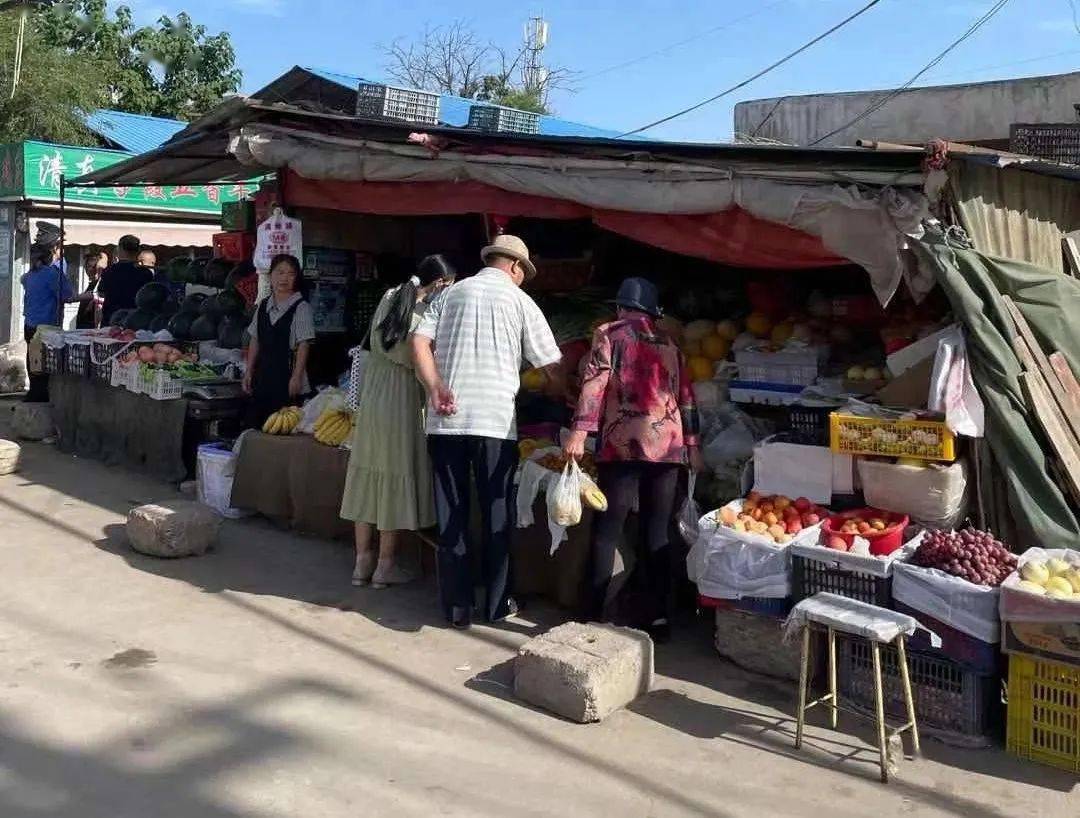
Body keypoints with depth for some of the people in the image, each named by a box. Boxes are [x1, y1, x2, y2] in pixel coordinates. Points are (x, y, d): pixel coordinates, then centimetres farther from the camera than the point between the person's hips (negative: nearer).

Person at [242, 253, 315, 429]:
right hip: (263, 375, 6)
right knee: (255, 423, 6)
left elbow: (304, 345, -10)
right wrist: (248, 372, 12)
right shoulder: (263, 306, 12)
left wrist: (296, 377, -15)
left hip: (286, 375, -6)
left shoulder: (301, 307, -7)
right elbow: (255, 341, 16)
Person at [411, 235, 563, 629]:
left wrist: (435, 386, -6)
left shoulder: (452, 293, 15)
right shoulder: (519, 301, 6)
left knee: (451, 514, 8)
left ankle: (456, 606, 12)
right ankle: (496, 603, 17)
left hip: (446, 419, 3)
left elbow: (420, 341, 1)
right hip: (495, 420, -3)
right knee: (497, 514, 9)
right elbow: (551, 365, 7)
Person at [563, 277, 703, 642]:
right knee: (658, 532, 9)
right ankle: (659, 614, 8)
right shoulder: (670, 345, 19)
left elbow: (594, 383, -8)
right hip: (668, 444, 4)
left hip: (624, 444, -4)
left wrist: (579, 431, -13)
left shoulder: (609, 334, 5)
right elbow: (686, 398, 17)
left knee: (607, 530, 1)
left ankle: (593, 613, 1)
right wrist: (692, 445, 20)